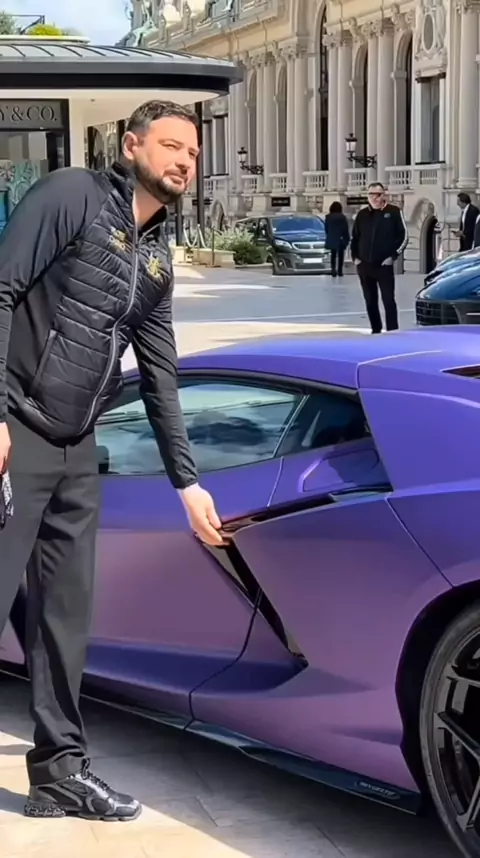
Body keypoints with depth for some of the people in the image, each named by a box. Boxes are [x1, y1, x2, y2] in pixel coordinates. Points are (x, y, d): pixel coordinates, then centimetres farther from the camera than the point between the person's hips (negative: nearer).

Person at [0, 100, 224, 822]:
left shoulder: (158, 258, 17)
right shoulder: (72, 197, -5)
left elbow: (160, 375, 22)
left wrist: (187, 480, 21)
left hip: (76, 451, 8)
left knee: (67, 616, 11)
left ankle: (60, 771, 21)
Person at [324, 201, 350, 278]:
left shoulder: (328, 217, -2)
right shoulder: (342, 217, -9)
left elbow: (326, 229, 3)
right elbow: (346, 229, -7)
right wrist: (347, 239, 1)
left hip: (331, 240, 2)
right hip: (341, 240, -2)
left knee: (333, 255, 12)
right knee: (340, 255, 7)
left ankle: (333, 270, -1)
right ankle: (340, 271, 7)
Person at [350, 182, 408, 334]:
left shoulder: (394, 212, -3)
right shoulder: (362, 214, 9)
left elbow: (403, 236, -3)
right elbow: (354, 237, 17)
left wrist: (393, 256, -9)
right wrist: (355, 257, 7)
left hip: (384, 266, -4)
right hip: (364, 266, 4)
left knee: (388, 300, -7)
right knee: (370, 301, 10)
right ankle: (376, 330, 21)